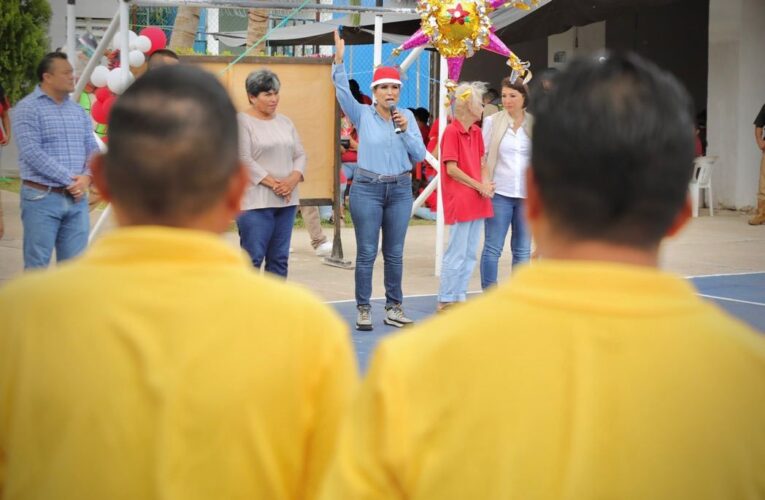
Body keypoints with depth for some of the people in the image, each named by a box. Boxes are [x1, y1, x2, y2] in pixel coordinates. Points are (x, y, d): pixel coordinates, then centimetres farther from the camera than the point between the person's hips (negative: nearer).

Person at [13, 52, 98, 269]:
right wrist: (69, 179, -16)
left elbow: (92, 149, 11)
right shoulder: (28, 108, -5)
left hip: (77, 198, 6)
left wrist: (86, 177, -10)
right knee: (37, 266, 0)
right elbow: (32, 153, -15)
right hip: (41, 198, -5)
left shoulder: (78, 110, 14)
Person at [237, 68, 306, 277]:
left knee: (279, 259, 9)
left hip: (286, 200, 7)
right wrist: (273, 183, -15)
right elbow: (244, 160, -13)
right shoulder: (242, 122, -5)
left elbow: (300, 155, 14)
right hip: (255, 201, -7)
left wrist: (293, 179, -6)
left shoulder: (285, 122, 16)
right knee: (253, 259, -8)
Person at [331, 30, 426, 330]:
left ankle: (393, 308, 16)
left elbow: (419, 155, 1)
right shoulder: (363, 115, -1)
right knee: (366, 253, -1)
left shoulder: (406, 116, 5)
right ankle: (363, 310, 6)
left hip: (400, 190, 3)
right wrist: (339, 60, -28)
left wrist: (405, 130, -13)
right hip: (367, 189, -2)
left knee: (394, 253, 8)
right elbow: (343, 91, -16)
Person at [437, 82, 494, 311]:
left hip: (477, 201, 8)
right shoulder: (451, 131, -11)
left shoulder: (476, 131, 12)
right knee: (456, 253, -4)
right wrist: (479, 187, -12)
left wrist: (486, 183, -2)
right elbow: (451, 169, -14)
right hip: (459, 201, -8)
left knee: (470, 254, 11)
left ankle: (460, 297, 18)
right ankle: (446, 300, 4)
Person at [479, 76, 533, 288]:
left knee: (522, 250, 8)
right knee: (493, 247, -2)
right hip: (499, 192, -2)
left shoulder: (534, 124, 6)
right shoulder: (492, 122, 3)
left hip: (527, 194, 2)